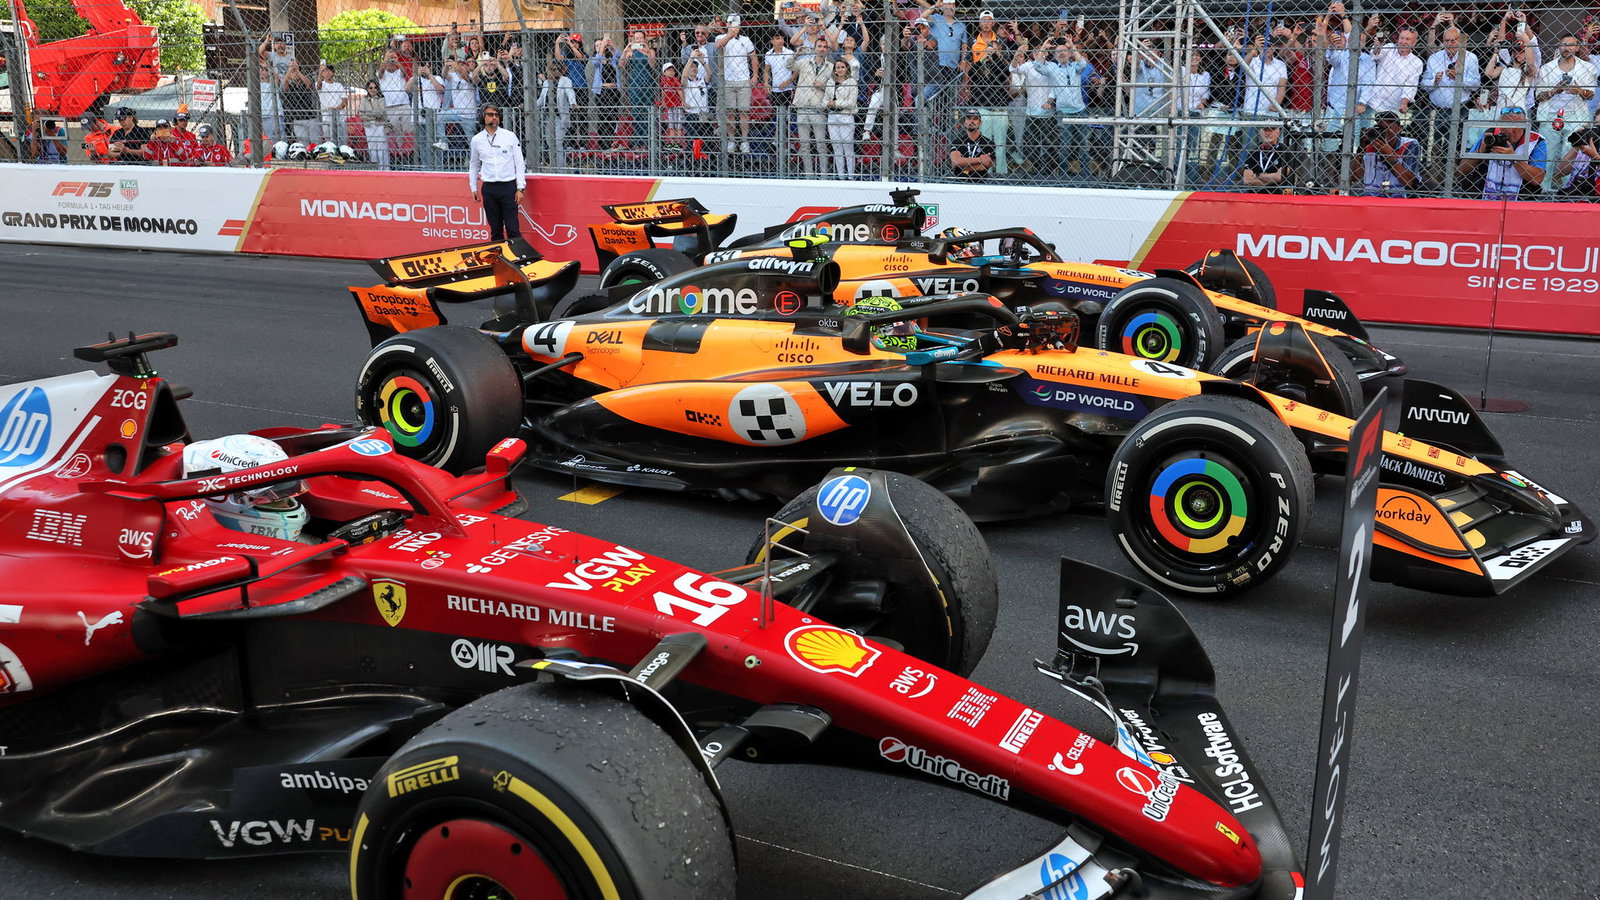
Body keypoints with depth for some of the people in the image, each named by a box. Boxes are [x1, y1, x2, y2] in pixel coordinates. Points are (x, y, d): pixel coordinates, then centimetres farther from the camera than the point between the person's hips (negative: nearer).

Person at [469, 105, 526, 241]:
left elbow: (519, 162, 3)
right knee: (495, 230, 8)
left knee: (512, 229, -7)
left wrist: (520, 188, -3)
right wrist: (473, 188, 15)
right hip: (489, 189, 2)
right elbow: (474, 165, 19)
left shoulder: (510, 136, 2)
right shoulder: (477, 139, 8)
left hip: (508, 187, -2)